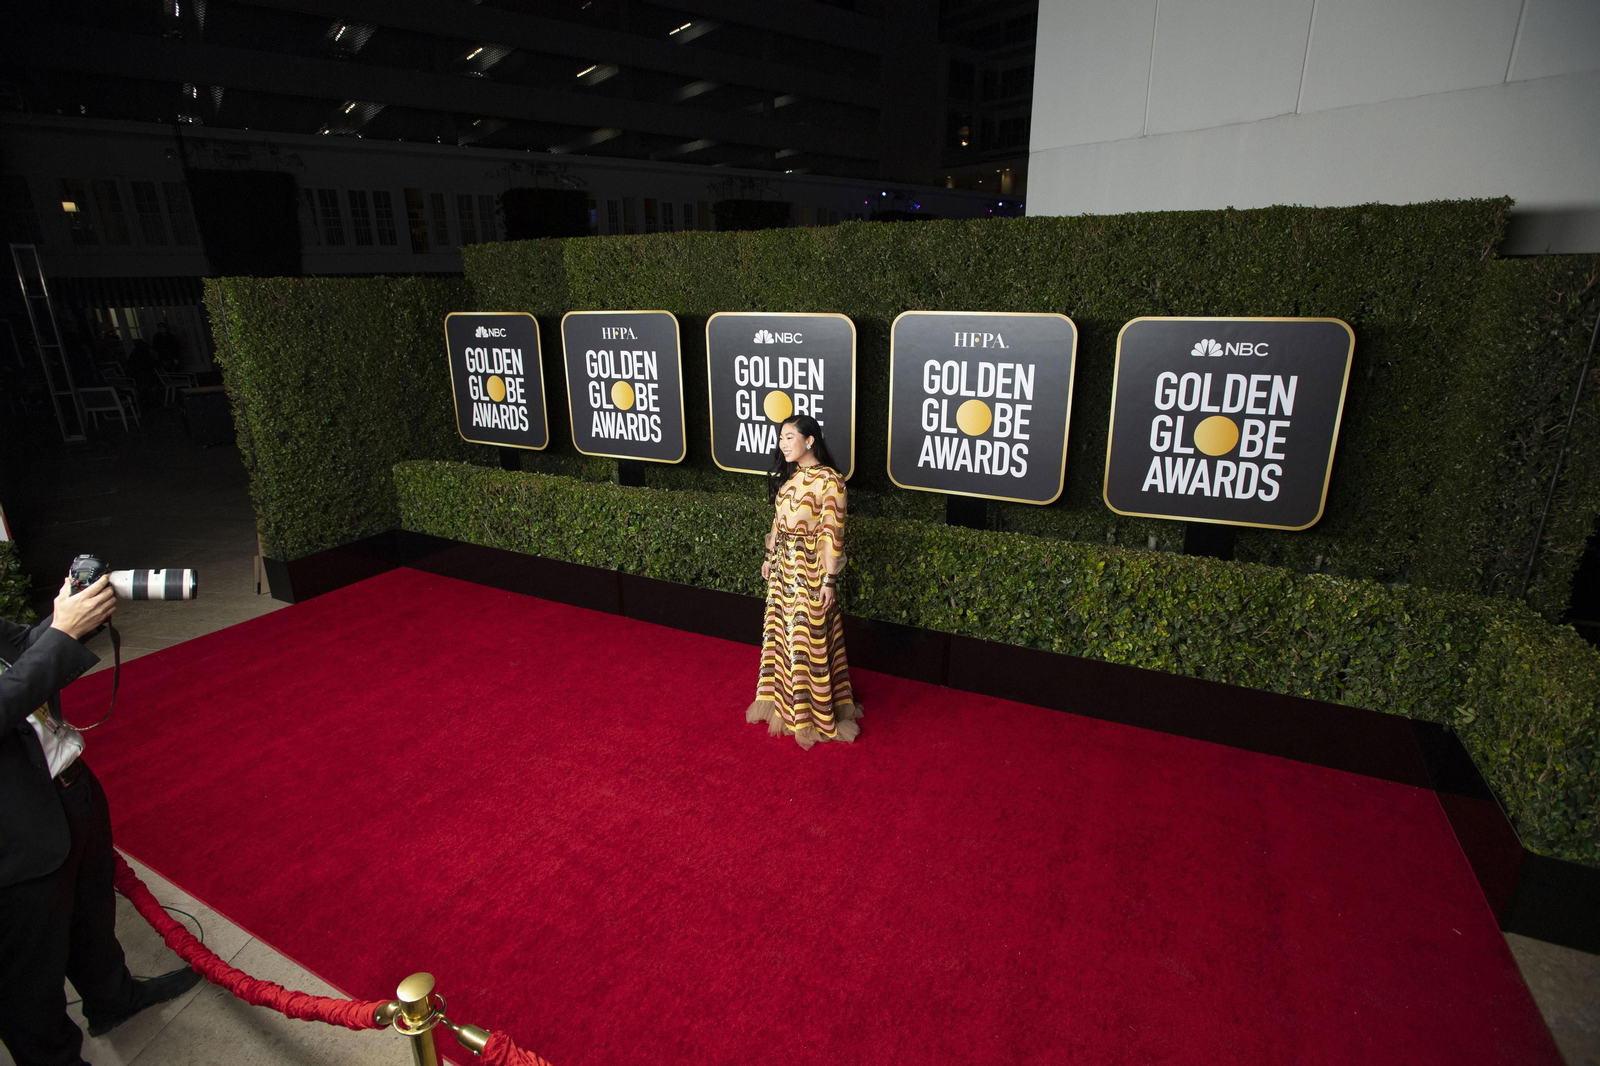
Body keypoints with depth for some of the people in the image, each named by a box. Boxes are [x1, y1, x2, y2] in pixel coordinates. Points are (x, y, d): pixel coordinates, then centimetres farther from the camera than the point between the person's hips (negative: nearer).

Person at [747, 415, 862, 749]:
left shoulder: (828, 480, -17)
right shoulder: (787, 475, 7)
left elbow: (832, 534, -19)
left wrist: (829, 580, -19)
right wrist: (769, 558, 18)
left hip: (810, 569, -8)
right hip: (783, 565, 8)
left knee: (808, 638, 4)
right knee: (782, 631, 17)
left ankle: (813, 712, 20)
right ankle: (784, 699, 35)